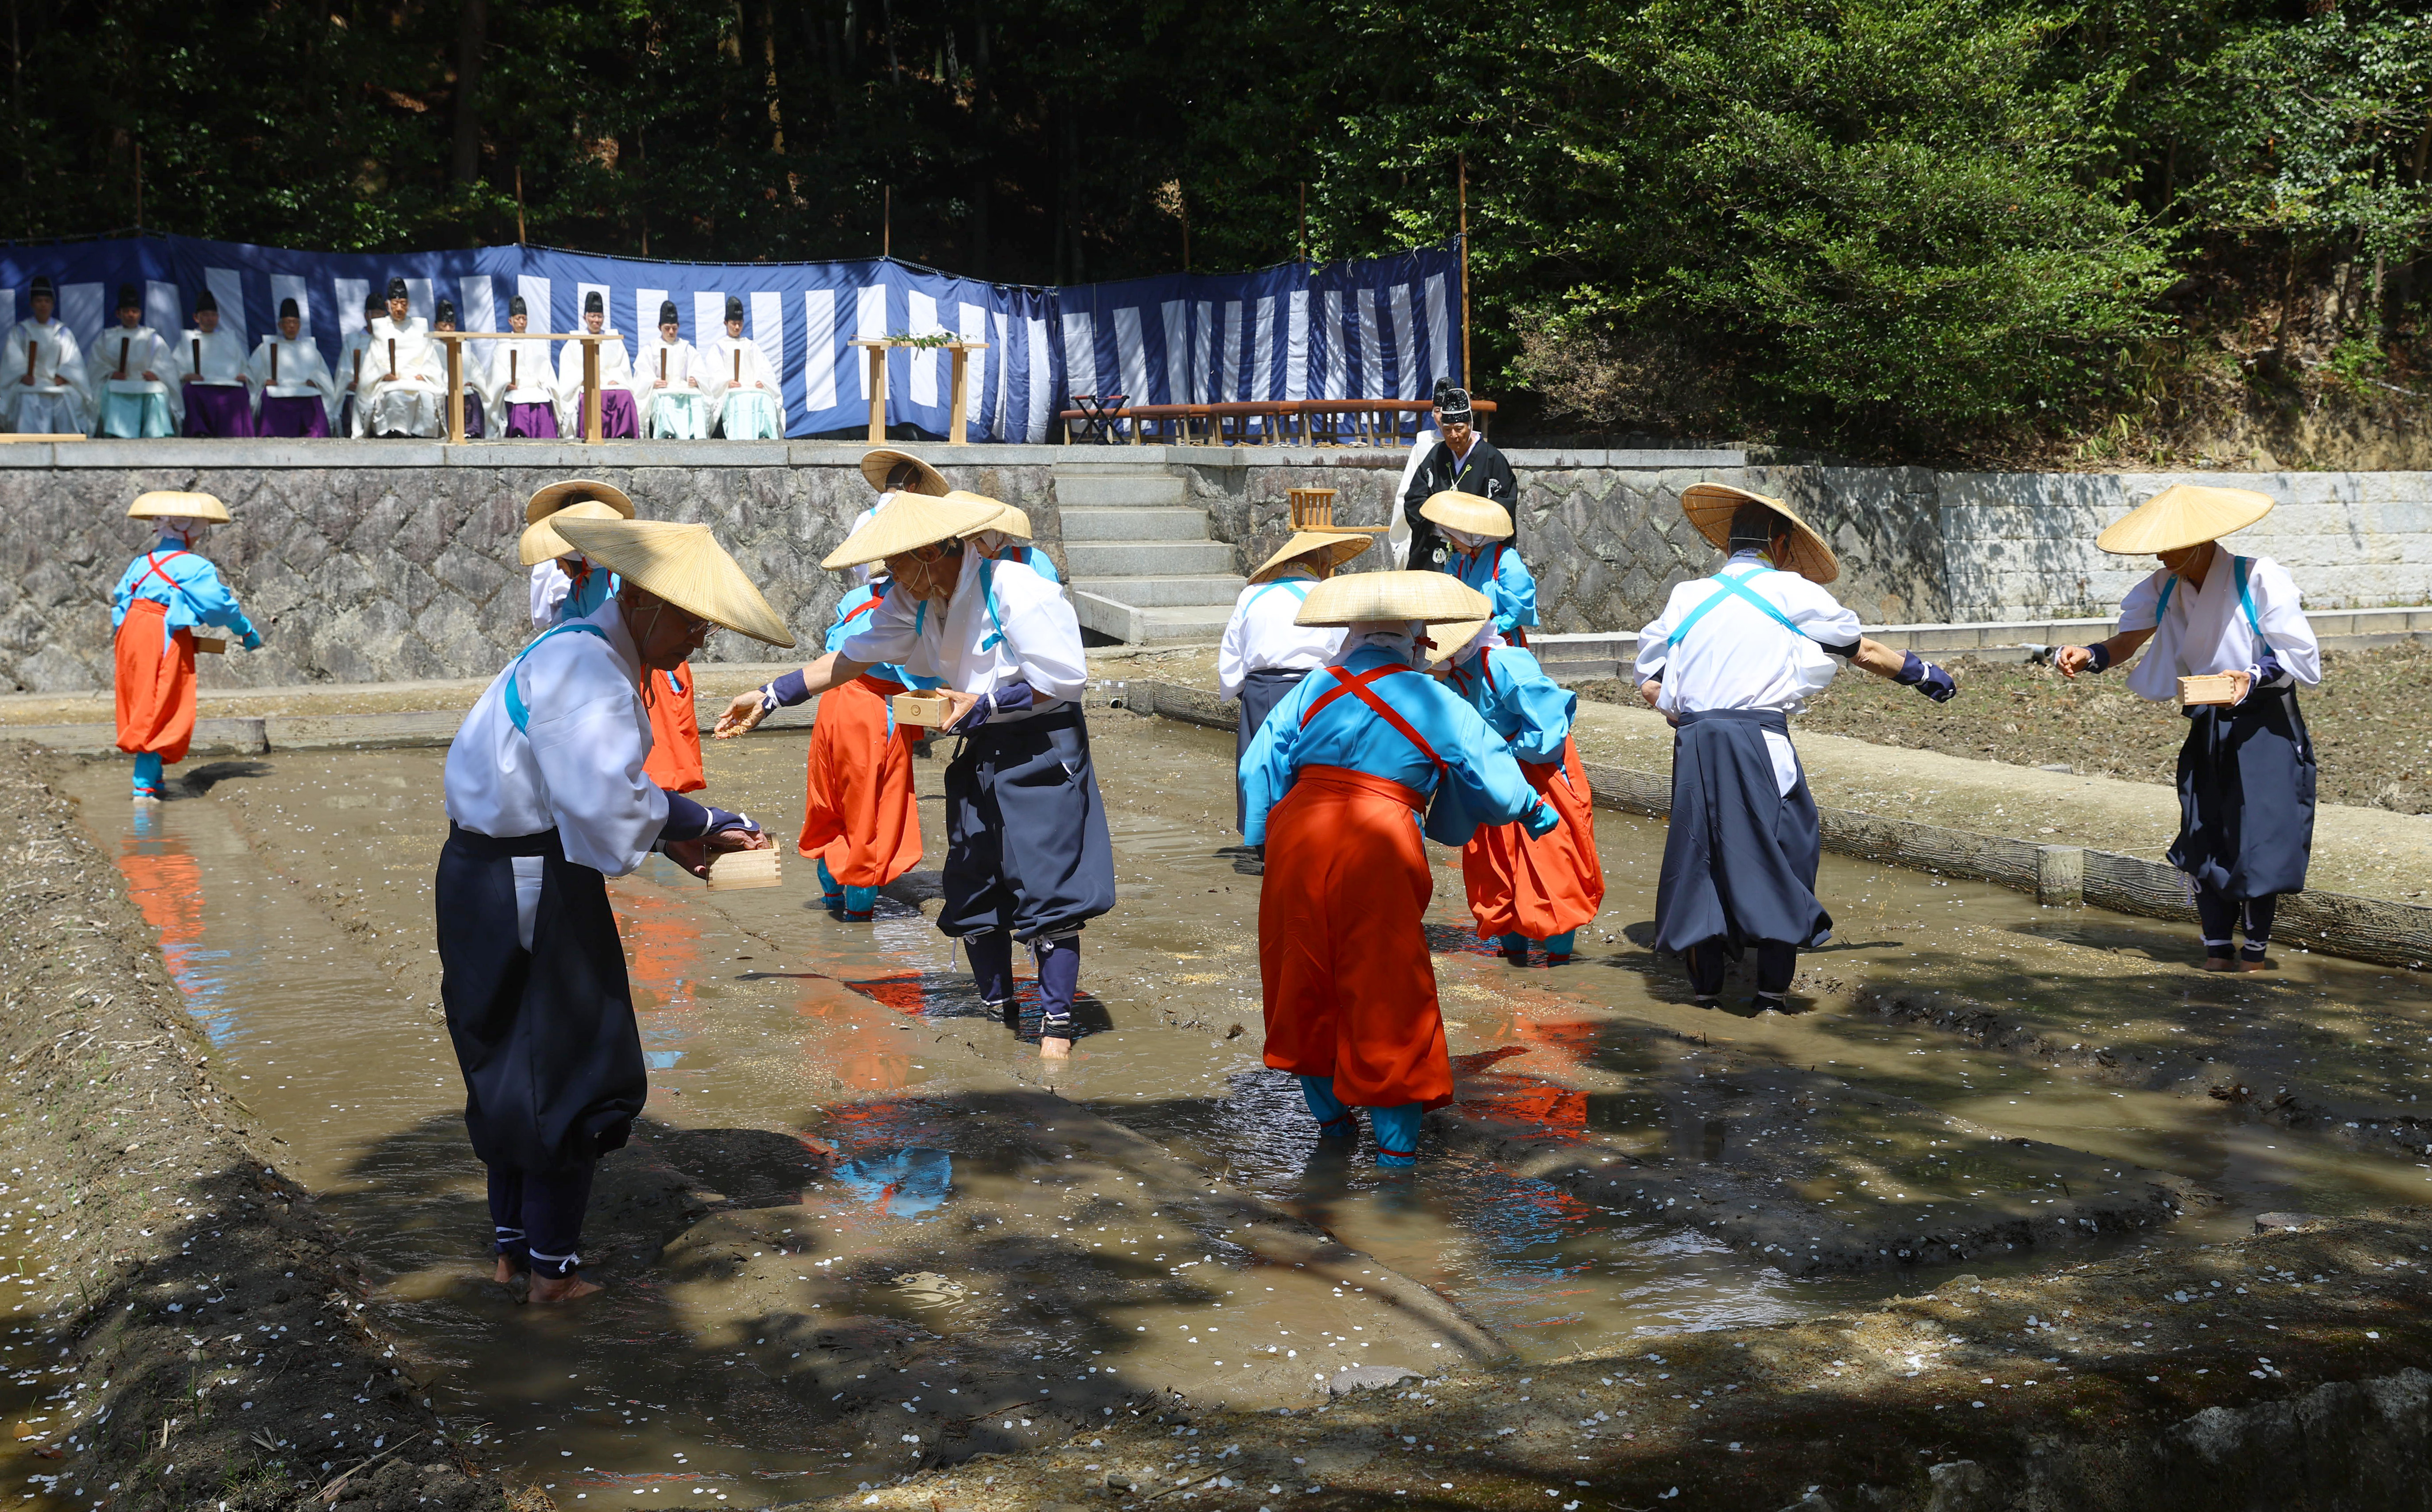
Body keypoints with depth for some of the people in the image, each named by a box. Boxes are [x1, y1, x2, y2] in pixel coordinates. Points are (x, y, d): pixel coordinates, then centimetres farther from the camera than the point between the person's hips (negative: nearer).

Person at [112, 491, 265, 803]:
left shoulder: (142, 562, 13)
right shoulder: (196, 567, -8)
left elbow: (119, 599, 18)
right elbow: (219, 605, -7)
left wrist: (117, 638, 27)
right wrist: (247, 632, 6)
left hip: (131, 634, 7)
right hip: (165, 640, -7)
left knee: (142, 707, 17)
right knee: (160, 711, -4)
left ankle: (152, 775, 25)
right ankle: (144, 788, -7)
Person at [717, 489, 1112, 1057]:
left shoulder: (1016, 592, -21)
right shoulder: (913, 602, 2)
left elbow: (1064, 679, -19)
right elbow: (853, 656, 9)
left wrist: (984, 704, -19)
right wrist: (770, 697, 7)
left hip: (1043, 749, -8)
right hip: (982, 752, 8)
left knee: (1047, 889, -8)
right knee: (972, 888, 9)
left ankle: (1057, 1028, -1)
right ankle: (998, 1014, 23)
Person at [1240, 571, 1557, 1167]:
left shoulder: (1313, 690, 13)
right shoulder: (1435, 703, 6)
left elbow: (1259, 770, 13)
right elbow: (1494, 779, 11)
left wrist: (1266, 837, 24)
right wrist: (1534, 812, 31)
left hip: (1298, 833, 4)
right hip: (1377, 848, -3)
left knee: (1305, 980, 18)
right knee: (1387, 987, 5)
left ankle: (1329, 1115, 32)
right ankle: (1396, 1140, 9)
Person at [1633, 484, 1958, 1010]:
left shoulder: (1686, 597, 14)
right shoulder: (1793, 592, 6)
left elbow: (1649, 685, 12)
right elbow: (1863, 651, 18)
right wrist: (1922, 672, 33)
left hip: (1694, 743, 4)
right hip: (1759, 741, -3)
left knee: (1700, 858, 11)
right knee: (1780, 857, 7)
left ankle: (1705, 987, 16)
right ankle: (1772, 991, 7)